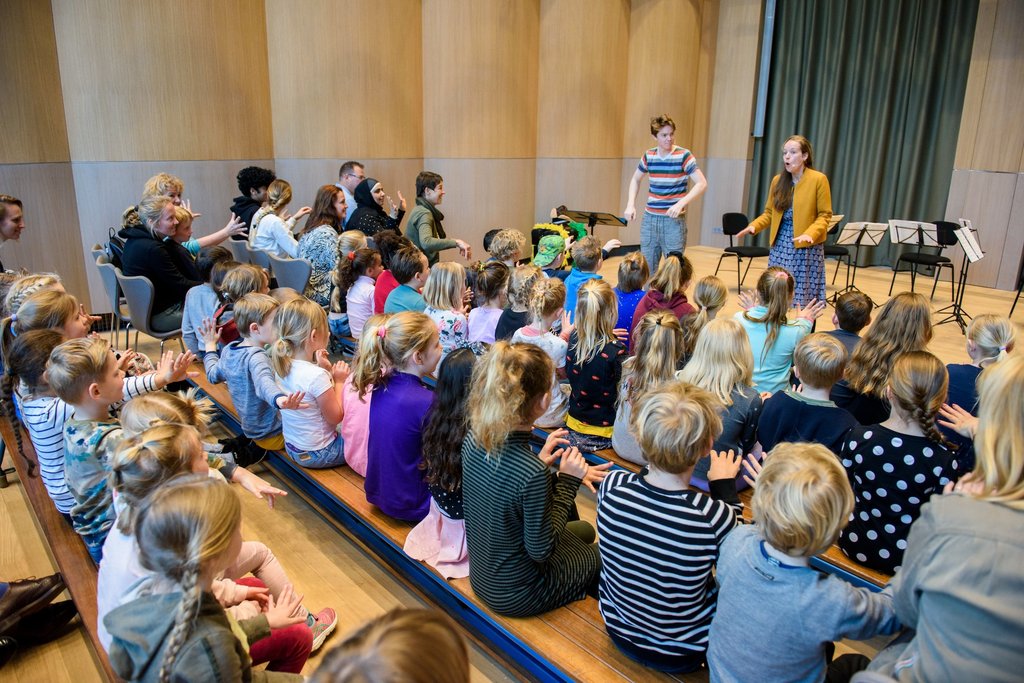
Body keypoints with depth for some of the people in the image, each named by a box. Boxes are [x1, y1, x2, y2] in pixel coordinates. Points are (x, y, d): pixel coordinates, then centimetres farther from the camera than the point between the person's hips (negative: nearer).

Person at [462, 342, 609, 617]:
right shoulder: (533, 473, -38)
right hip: (514, 595, -7)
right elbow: (541, 549, -23)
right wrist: (568, 481, -19)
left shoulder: (475, 437, -16)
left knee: (584, 530, 28)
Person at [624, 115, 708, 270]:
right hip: (650, 218, 4)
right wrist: (630, 205, 7)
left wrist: (681, 203, -25)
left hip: (674, 220, -4)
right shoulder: (648, 156, 4)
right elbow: (635, 179, 20)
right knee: (647, 267, 9)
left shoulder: (683, 155, -8)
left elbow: (702, 183, -13)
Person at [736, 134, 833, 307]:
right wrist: (753, 226, -7)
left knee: (803, 300, -3)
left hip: (806, 247, -4)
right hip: (780, 245, 4)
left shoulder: (818, 179, -7)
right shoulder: (778, 180, 8)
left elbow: (824, 215, -7)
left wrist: (810, 233, -24)